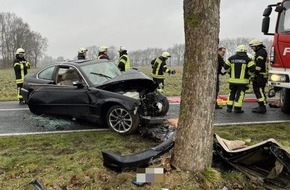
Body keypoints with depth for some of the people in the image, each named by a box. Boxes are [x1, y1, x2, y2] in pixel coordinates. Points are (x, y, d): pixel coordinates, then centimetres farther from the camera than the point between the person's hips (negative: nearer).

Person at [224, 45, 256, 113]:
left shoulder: (231, 58, 3)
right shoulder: (247, 59, -4)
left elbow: (226, 67, 4)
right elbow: (252, 68, -11)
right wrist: (248, 74, 7)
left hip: (232, 80, 3)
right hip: (242, 80, -3)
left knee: (232, 93, 14)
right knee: (240, 94, 4)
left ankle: (229, 107, 15)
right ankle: (237, 108, 5)